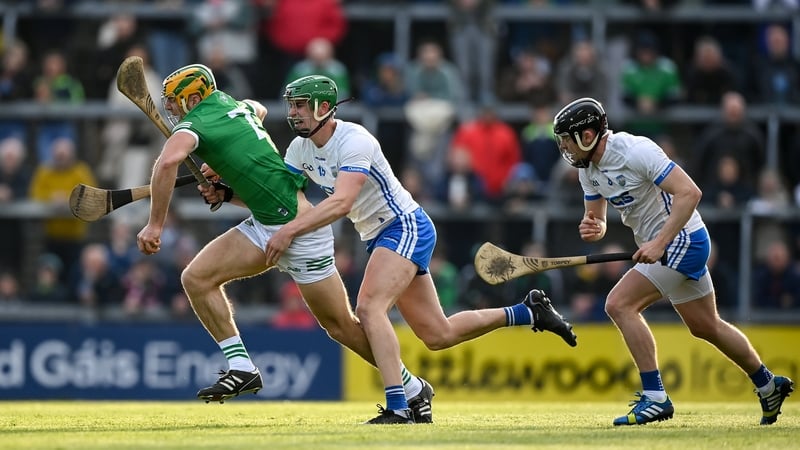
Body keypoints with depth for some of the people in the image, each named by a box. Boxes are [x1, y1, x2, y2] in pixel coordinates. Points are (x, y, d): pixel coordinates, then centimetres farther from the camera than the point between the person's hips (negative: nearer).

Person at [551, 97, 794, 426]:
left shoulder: (634, 151, -24)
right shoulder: (589, 168, 3)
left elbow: (690, 193, -28)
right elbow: (597, 220, 12)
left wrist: (659, 243, -33)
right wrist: (593, 228, -14)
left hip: (681, 239, -10)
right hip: (659, 247, 10)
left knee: (619, 304, -19)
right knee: (705, 327, 19)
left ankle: (654, 397, -16)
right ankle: (769, 385, 34)